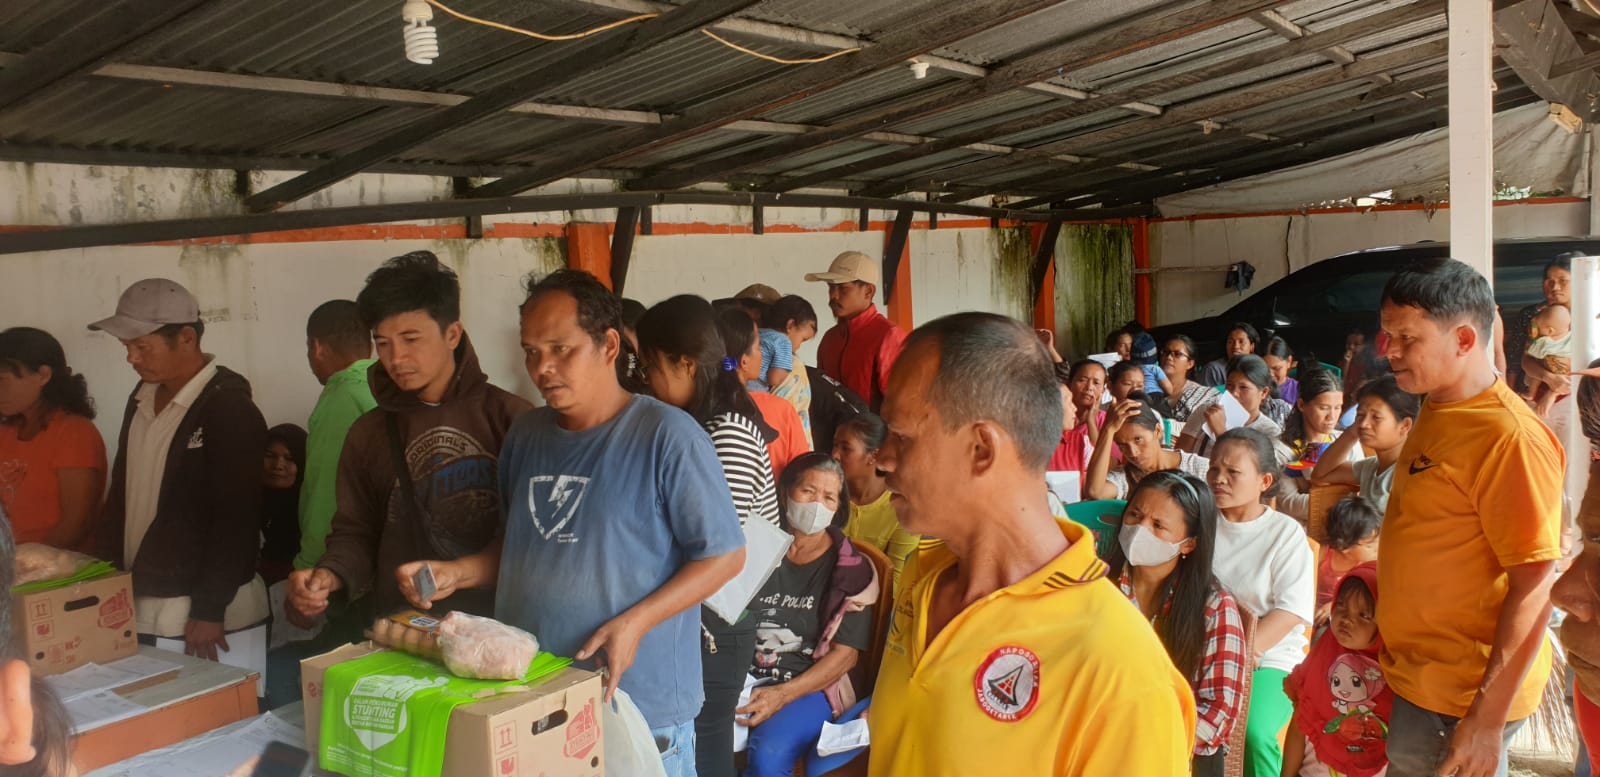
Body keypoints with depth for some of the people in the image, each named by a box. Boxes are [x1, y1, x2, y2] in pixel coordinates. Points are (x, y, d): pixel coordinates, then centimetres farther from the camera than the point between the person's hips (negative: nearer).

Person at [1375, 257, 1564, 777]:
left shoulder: (1510, 437, -21)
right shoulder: (1435, 411, 5)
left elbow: (1535, 586, -22)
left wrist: (1488, 719, -21)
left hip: (1464, 700, -8)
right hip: (1415, 676, 8)